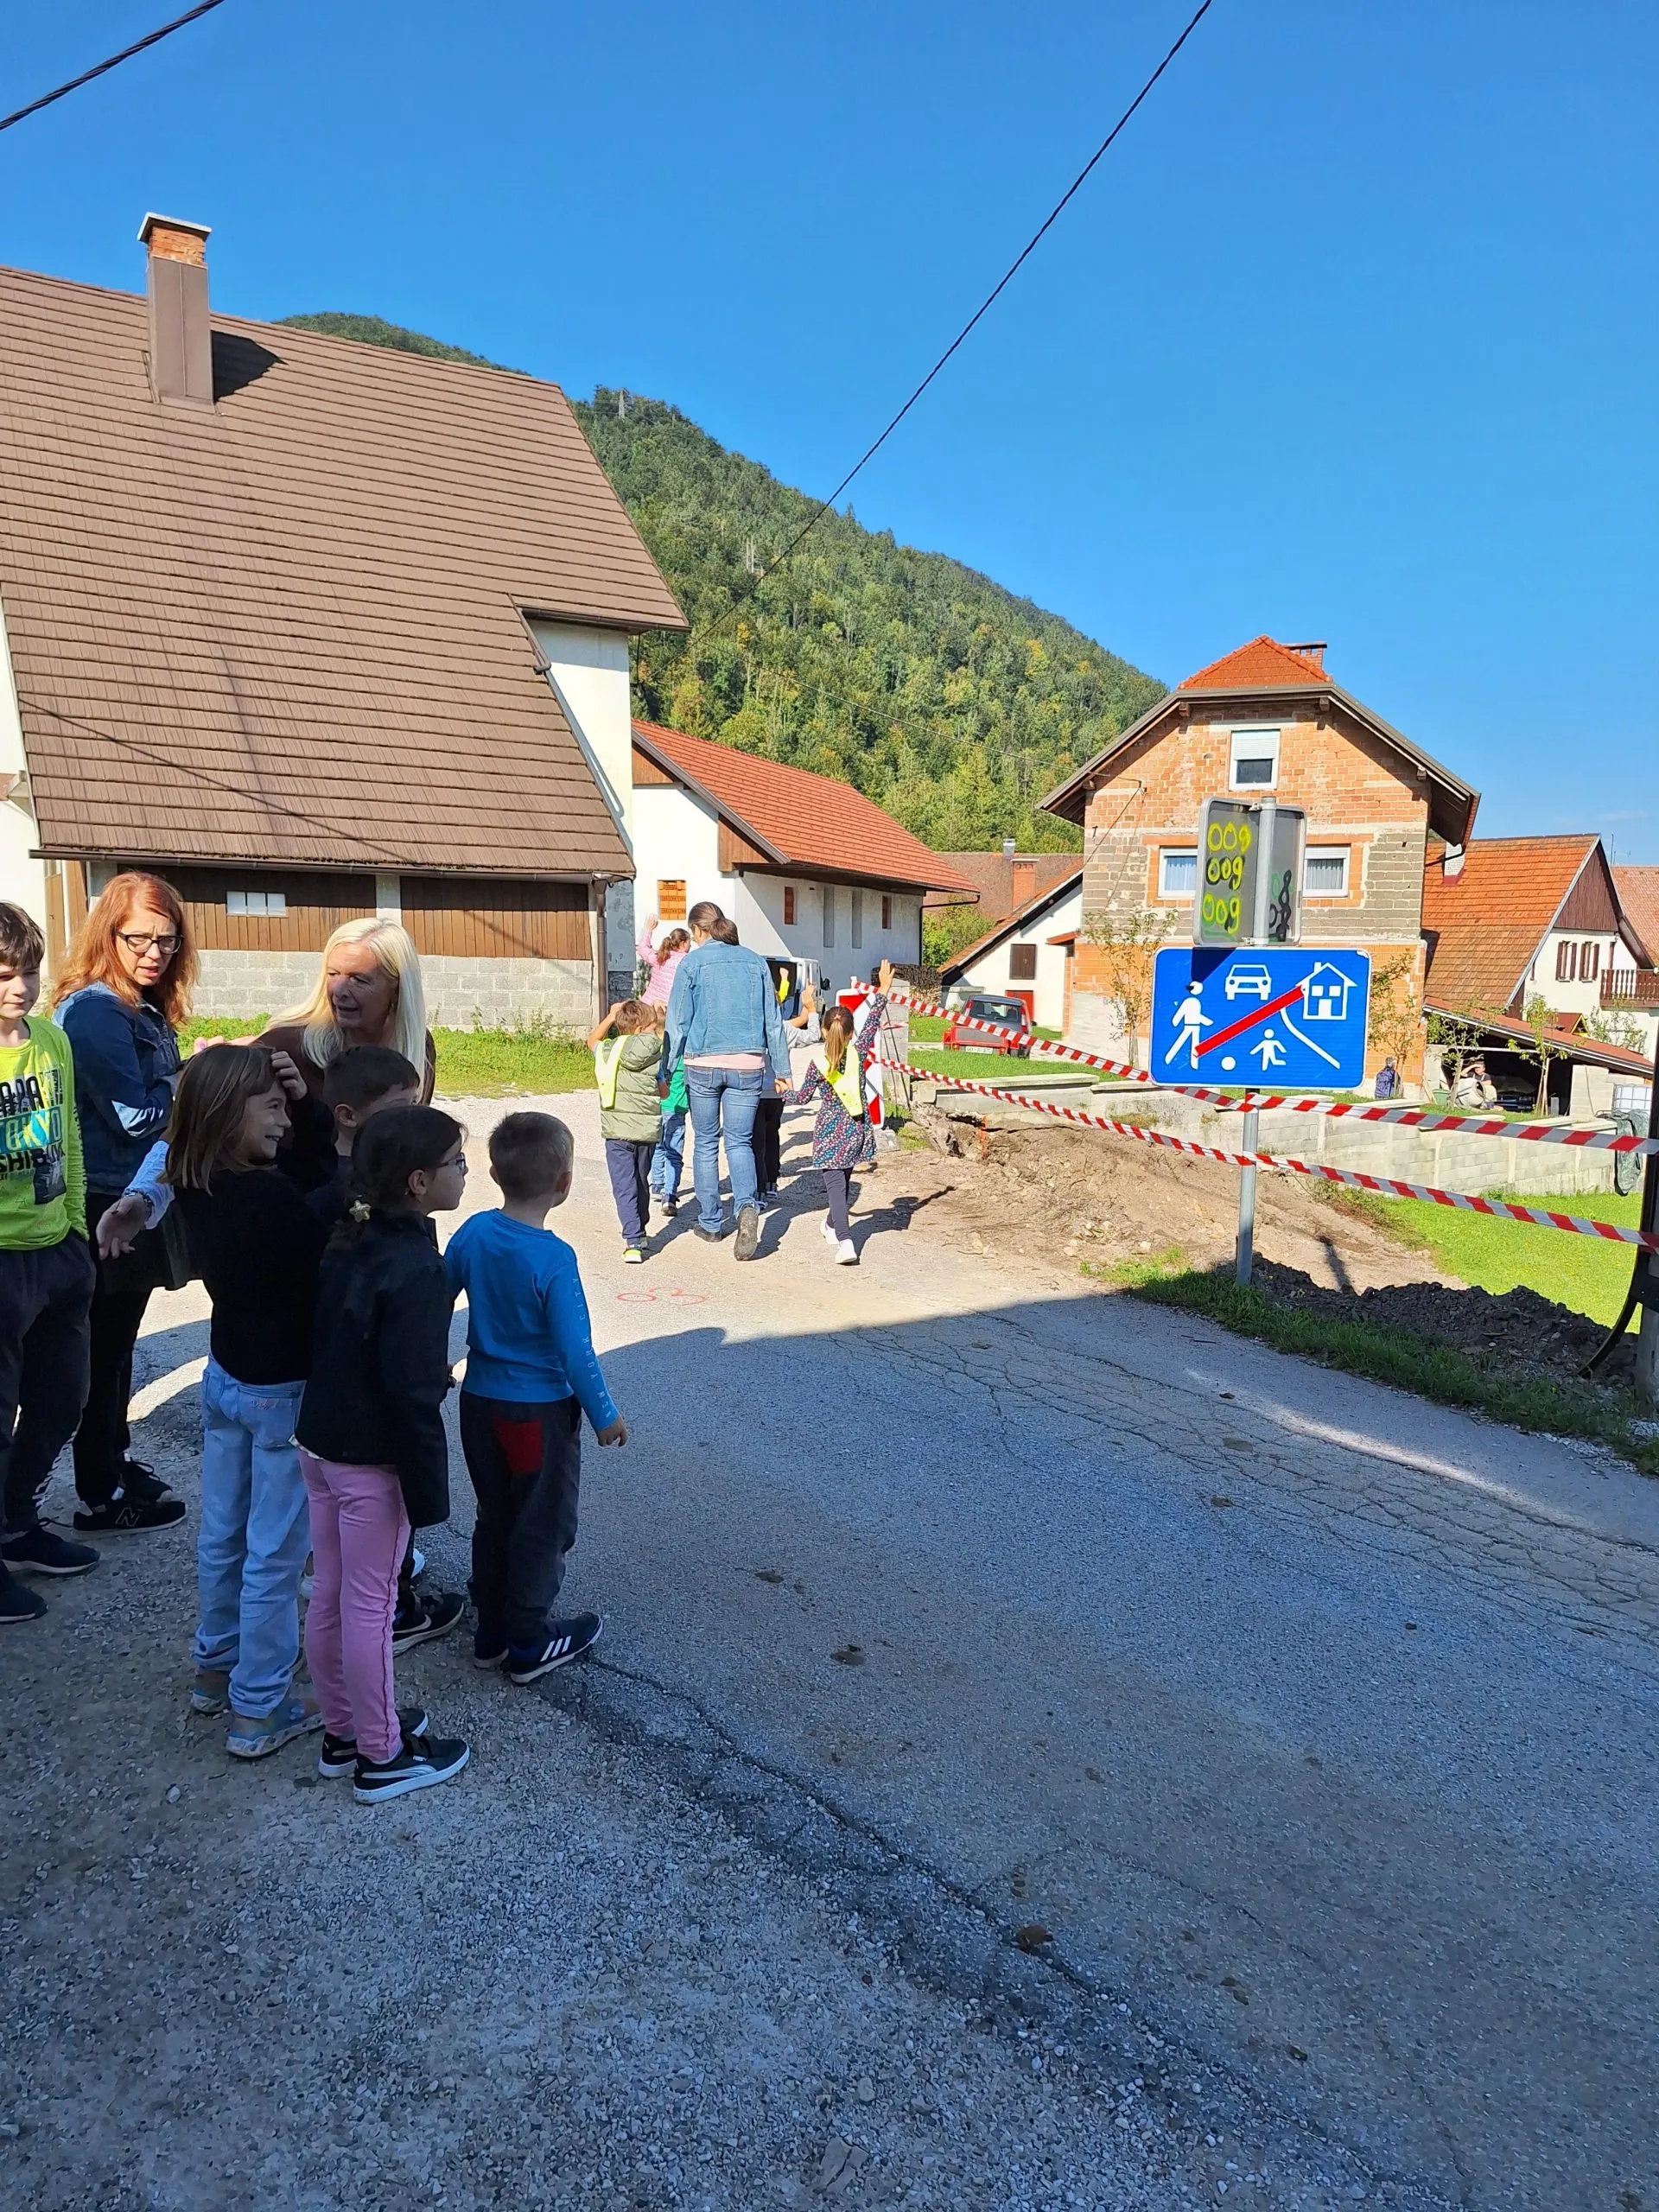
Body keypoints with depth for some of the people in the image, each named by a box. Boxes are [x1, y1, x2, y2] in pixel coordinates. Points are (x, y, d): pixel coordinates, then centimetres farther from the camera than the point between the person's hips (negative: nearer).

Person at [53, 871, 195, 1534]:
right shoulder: (94, 1010, -18)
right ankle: (99, 1498, 15)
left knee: (118, 1340, 20)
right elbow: (136, 1114, -21)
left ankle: (115, 1459, 36)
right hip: (108, 1205, -9)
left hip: (138, 1198, 9)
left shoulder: (144, 1008, 9)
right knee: (103, 1348, 3)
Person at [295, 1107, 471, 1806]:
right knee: (370, 1607, 6)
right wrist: (429, 1485, -16)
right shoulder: (415, 1268, -25)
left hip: (320, 1441, 8)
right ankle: (382, 1757, 23)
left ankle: (342, 1732, 36)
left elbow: (337, 1345, 9)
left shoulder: (348, 1241, 1)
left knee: (330, 1594, 19)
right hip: (372, 1459, -8)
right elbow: (412, 1390, -24)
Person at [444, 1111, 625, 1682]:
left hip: (479, 1401, 6)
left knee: (494, 1518, 21)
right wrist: (605, 1416, -8)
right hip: (540, 1411, -6)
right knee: (543, 1527, 12)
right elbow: (574, 1350, -21)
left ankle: (491, 1633, 33)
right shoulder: (553, 1259, -24)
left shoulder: (473, 1233, -7)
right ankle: (529, 1644, 24)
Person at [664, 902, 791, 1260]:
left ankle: (711, 1222, 19)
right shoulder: (754, 961, 7)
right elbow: (773, 1022, 9)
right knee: (740, 1141, 8)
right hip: (748, 1065, 2)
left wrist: (667, 1072, 1)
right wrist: (781, 1070, 15)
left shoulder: (692, 963, -2)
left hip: (703, 1064, -2)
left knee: (706, 1143, 12)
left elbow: (678, 1022, -3)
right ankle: (746, 1206, -17)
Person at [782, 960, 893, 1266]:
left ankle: (845, 1243, -22)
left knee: (835, 1185, -7)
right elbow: (872, 1022, 4)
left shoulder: (818, 1066, -9)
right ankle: (833, 1224, 45)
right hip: (858, 1129, 4)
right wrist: (883, 990, 8)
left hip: (830, 1132, -4)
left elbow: (802, 1098, 2)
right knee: (844, 1180, 22)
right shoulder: (858, 1053, -5)